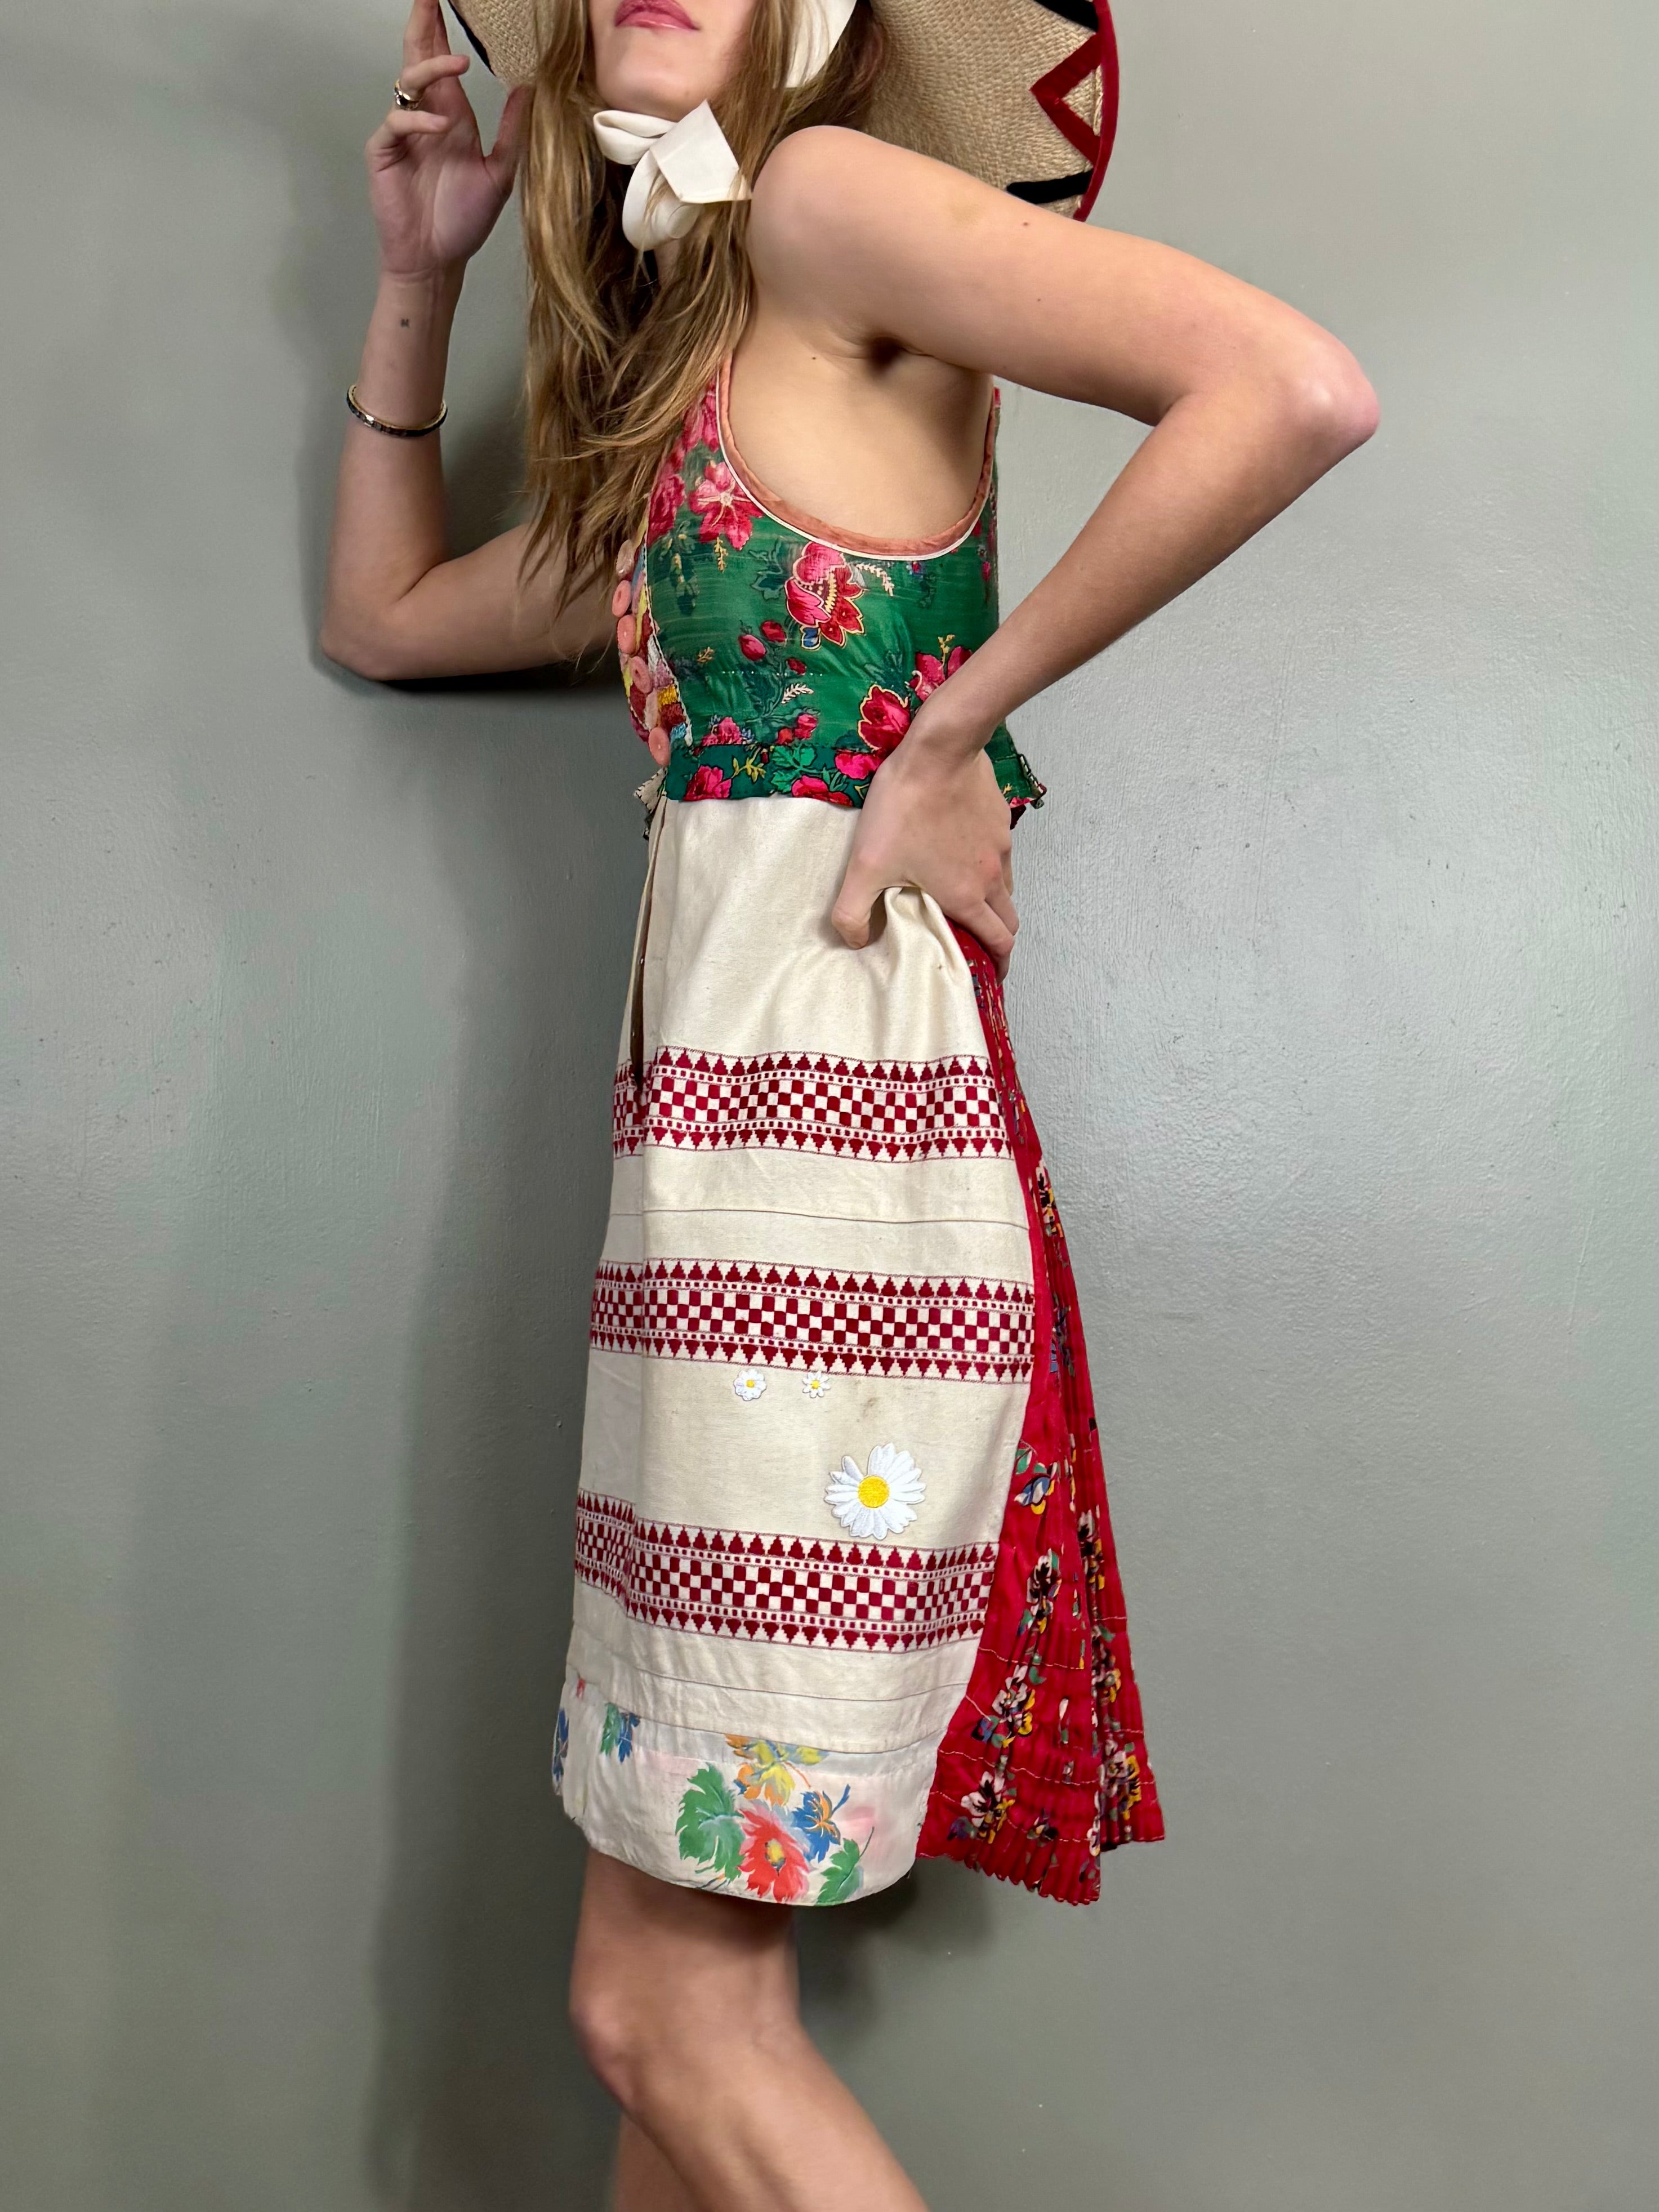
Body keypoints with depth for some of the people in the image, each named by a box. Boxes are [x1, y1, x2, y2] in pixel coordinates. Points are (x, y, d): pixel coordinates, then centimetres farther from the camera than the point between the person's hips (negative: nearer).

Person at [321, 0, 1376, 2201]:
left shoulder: (824, 197, 1)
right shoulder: (669, 406, 24)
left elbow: (1300, 388, -13)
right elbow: (383, 615, 35)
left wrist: (958, 718, -9)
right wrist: (418, 275, 31)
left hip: (822, 1095, -9)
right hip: (734, 1096, 9)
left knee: (671, 2010, -2)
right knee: (695, 1988, 15)